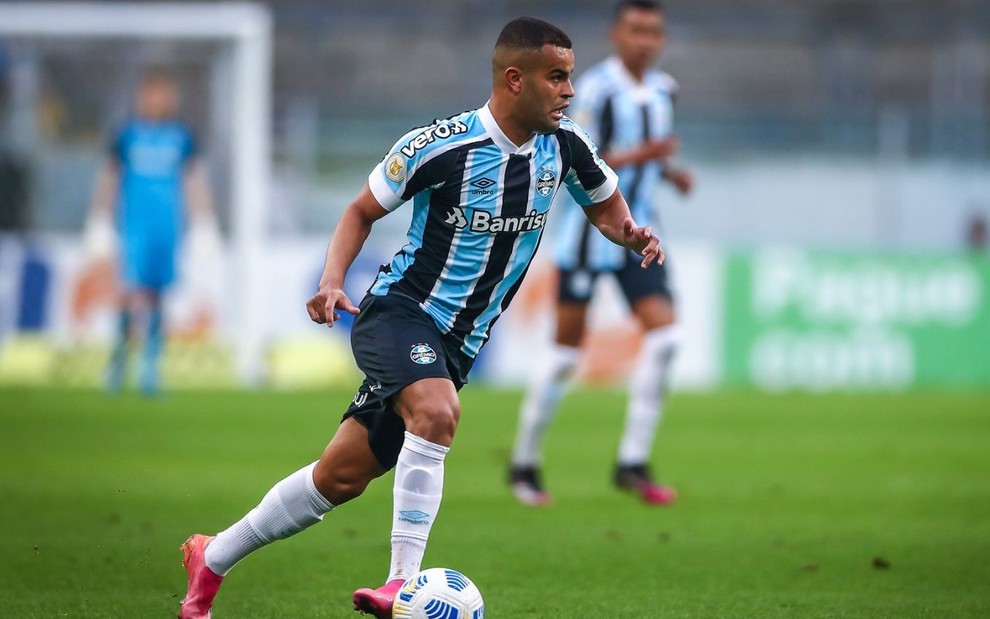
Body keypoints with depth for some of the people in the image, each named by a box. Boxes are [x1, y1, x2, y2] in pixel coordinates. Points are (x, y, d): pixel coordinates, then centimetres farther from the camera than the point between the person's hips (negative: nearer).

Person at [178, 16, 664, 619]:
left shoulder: (563, 143, -3)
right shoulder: (438, 145, -16)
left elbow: (606, 206, 16)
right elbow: (363, 210, -1)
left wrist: (633, 233, -7)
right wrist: (333, 281, -16)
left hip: (457, 344, 6)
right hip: (400, 311, -6)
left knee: (343, 477, 8)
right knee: (436, 412, -36)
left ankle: (213, 558, 24)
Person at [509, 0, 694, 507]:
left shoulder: (661, 90, 8)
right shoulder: (595, 89, -14)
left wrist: (669, 172, 4)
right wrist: (642, 154, -28)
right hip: (588, 232, -6)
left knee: (663, 336, -9)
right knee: (566, 352, 0)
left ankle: (633, 464, -4)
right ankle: (524, 463, 16)